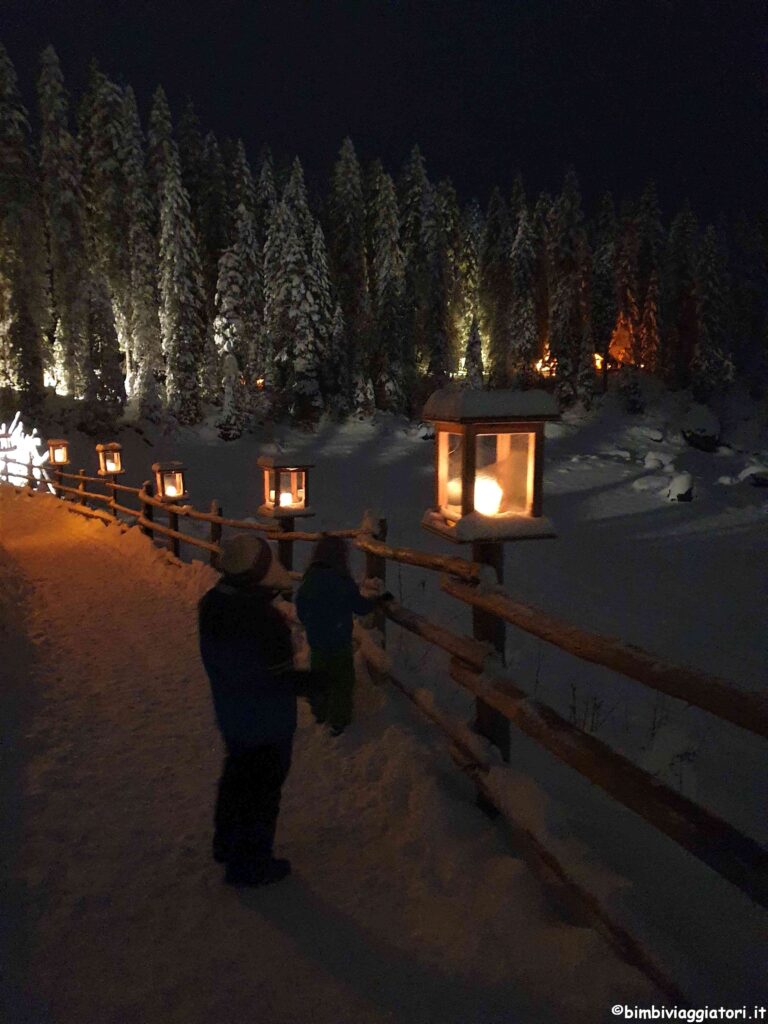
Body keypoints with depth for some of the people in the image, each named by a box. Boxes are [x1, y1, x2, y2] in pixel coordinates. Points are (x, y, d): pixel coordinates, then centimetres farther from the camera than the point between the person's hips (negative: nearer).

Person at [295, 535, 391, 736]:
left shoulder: (308, 580, -9)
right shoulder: (343, 582, -24)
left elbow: (301, 613, 1)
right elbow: (361, 607, -11)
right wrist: (380, 599, 6)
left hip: (316, 642, 5)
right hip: (339, 644, -5)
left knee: (318, 678, 24)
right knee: (342, 682, 13)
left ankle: (320, 712, 41)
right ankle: (338, 722, 23)